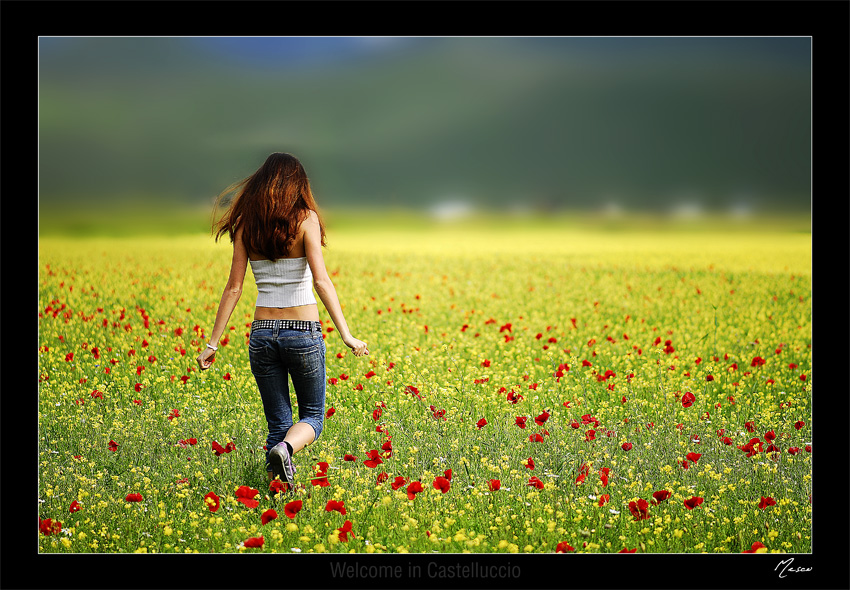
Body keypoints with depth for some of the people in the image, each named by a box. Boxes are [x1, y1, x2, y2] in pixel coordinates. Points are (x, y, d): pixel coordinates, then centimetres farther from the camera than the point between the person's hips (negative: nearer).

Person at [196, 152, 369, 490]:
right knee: (312, 416, 12)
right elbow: (321, 281, -16)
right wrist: (346, 335, -17)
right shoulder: (306, 219, -6)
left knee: (278, 423, 13)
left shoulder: (246, 225, 4)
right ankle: (285, 449, -19)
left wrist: (212, 343, 5)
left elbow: (233, 288, 1)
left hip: (262, 333, 3)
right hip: (304, 333, -3)